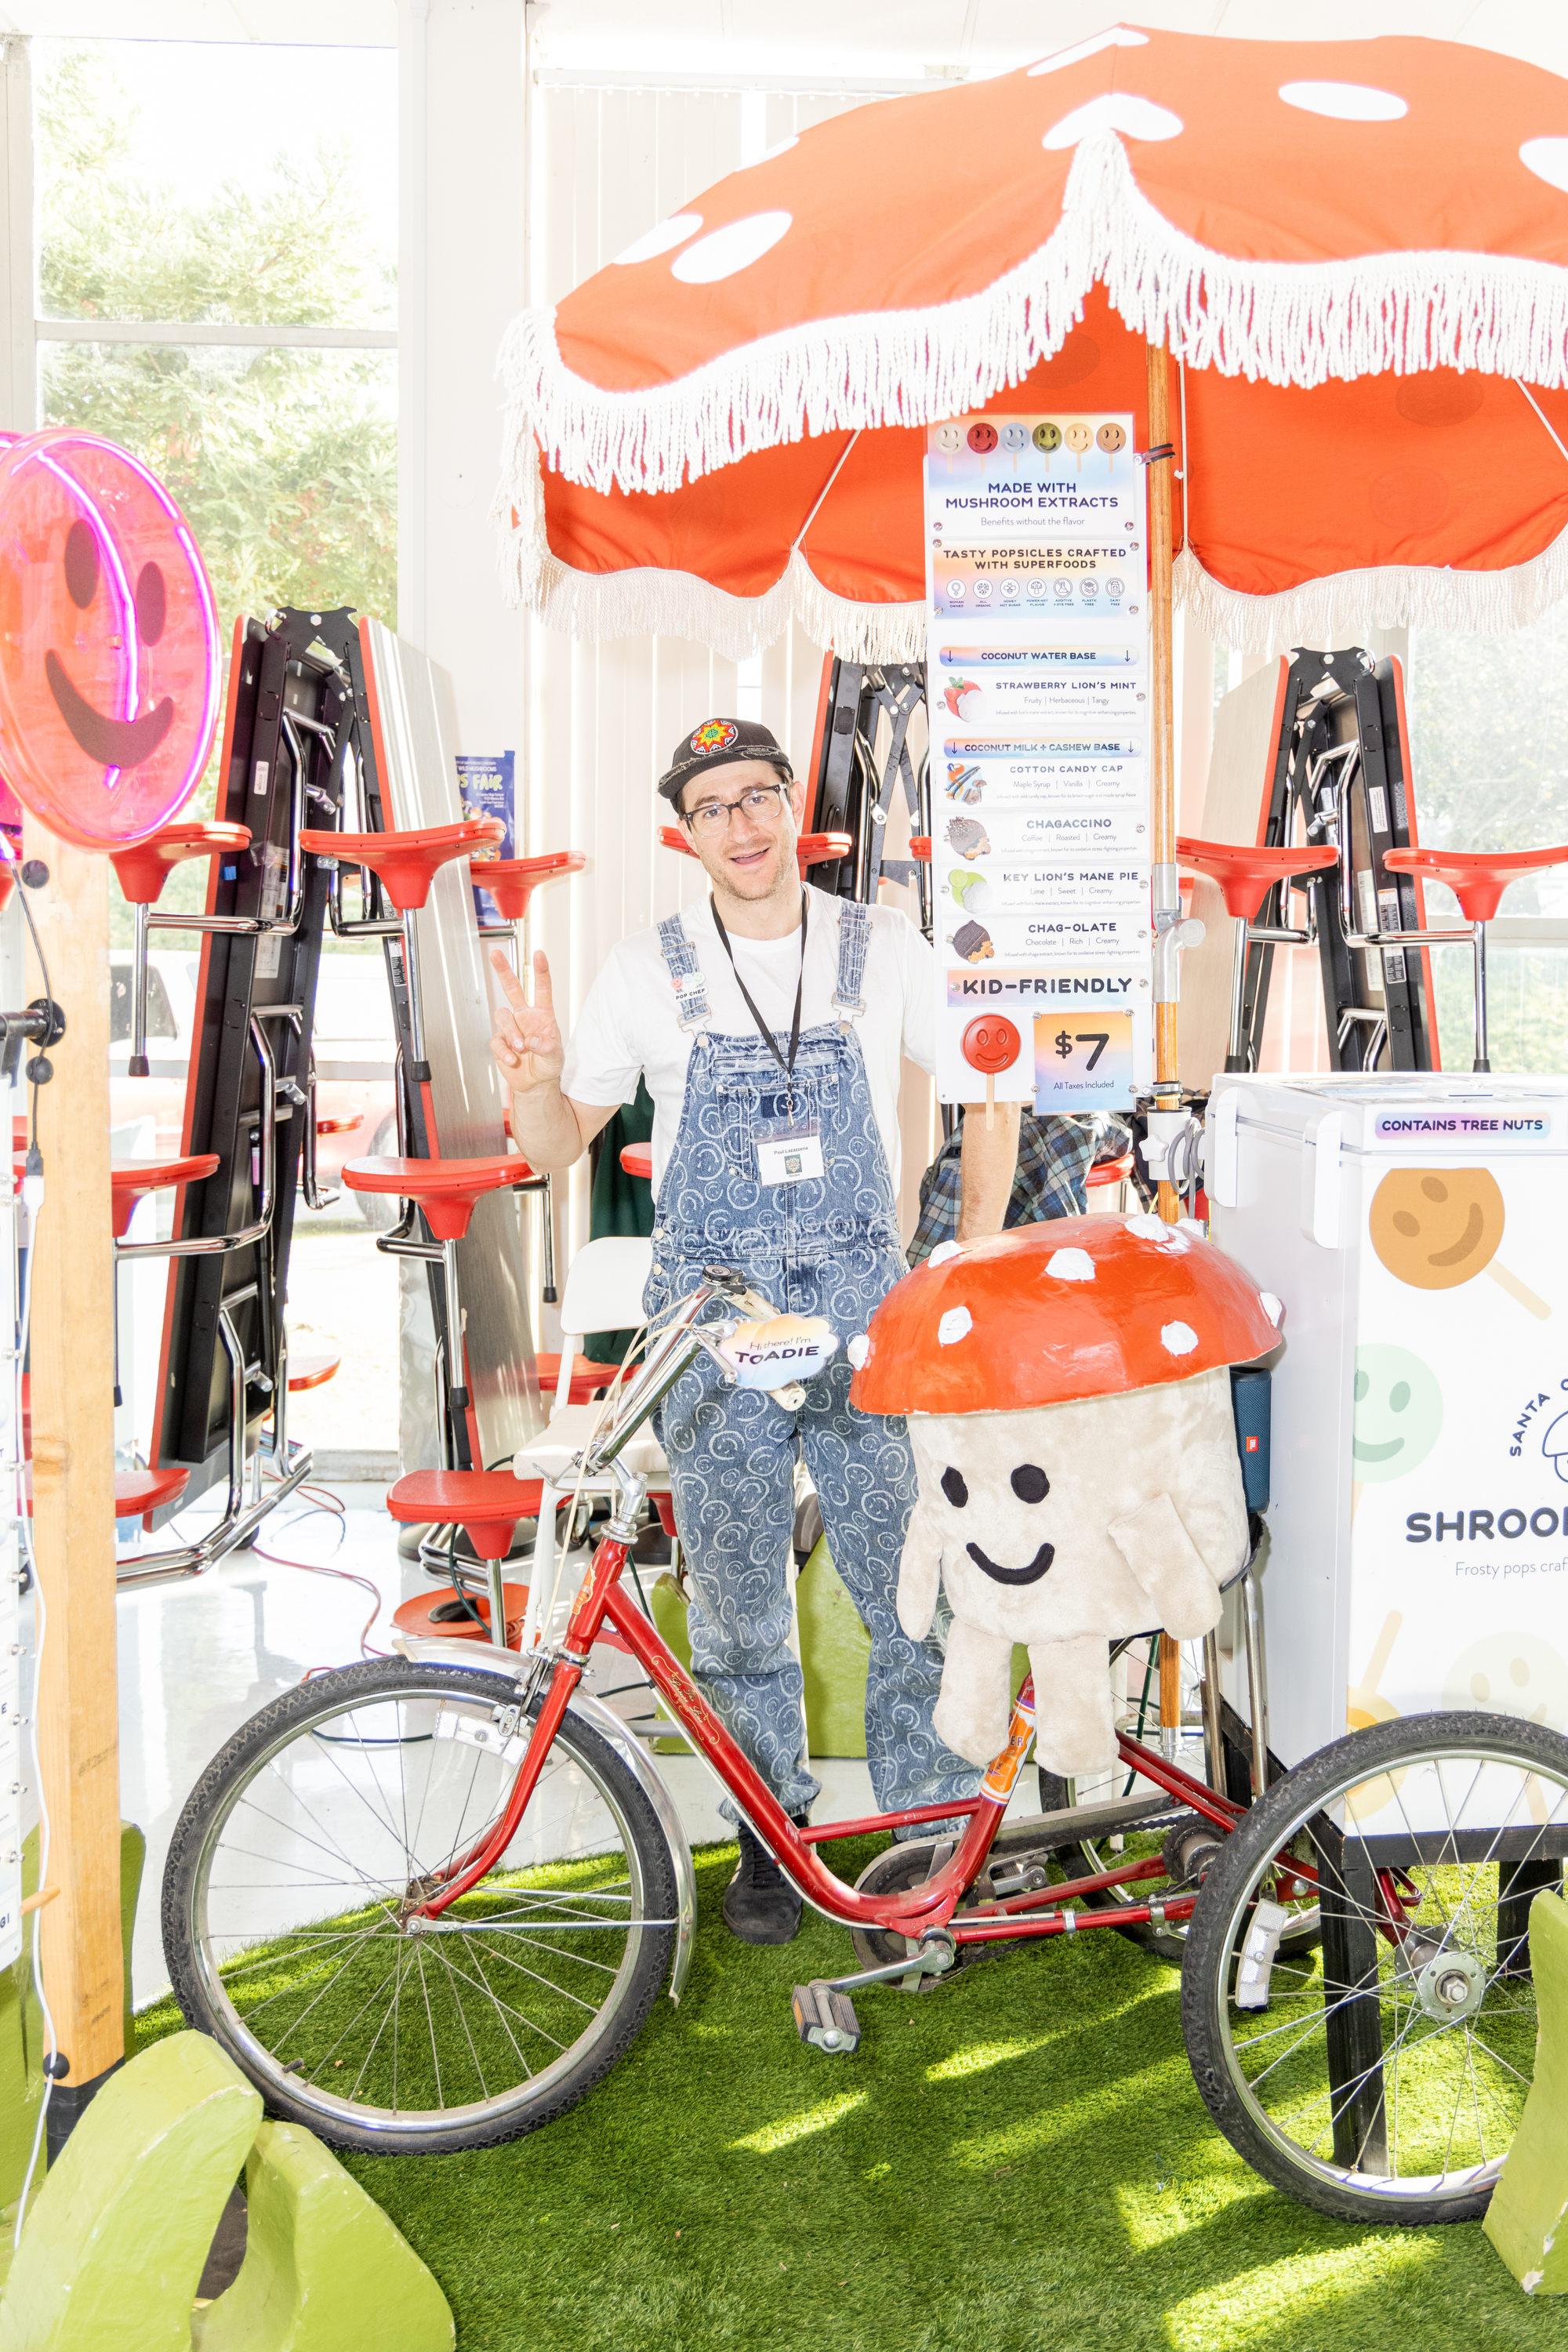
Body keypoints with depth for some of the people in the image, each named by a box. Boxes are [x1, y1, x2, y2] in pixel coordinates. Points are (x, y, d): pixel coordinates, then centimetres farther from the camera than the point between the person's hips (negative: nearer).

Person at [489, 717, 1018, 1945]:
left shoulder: (885, 948, 2)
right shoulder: (648, 968, 1)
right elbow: (556, 1149, 5)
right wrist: (534, 1079, -16)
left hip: (863, 1304, 0)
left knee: (916, 1579, 0)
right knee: (738, 1599, 9)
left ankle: (934, 1824, 18)